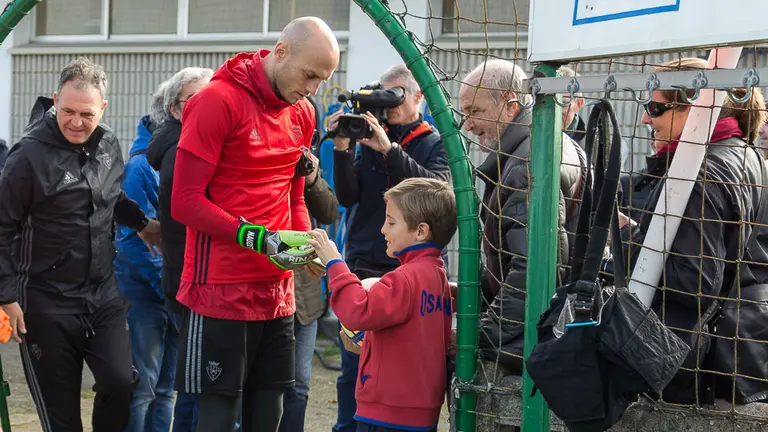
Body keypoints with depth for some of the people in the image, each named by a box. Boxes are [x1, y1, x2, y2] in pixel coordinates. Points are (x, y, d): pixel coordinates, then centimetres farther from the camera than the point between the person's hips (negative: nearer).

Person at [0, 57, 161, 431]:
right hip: (47, 303, -5)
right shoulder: (30, 156, -15)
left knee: (120, 381, -9)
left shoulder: (108, 145, 3)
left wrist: (142, 224, 26)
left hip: (103, 294, 5)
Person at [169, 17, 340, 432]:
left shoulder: (302, 113, 10)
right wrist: (262, 239, -20)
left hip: (278, 293, 7)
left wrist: (307, 242, -2)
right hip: (221, 292, -6)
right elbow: (185, 201, -13)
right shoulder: (218, 101, -12)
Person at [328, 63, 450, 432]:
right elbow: (347, 197, 2)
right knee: (353, 368, 4)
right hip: (363, 267, 2)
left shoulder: (436, 145, 4)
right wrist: (342, 150, -12)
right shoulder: (369, 139, 10)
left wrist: (390, 150, -22)